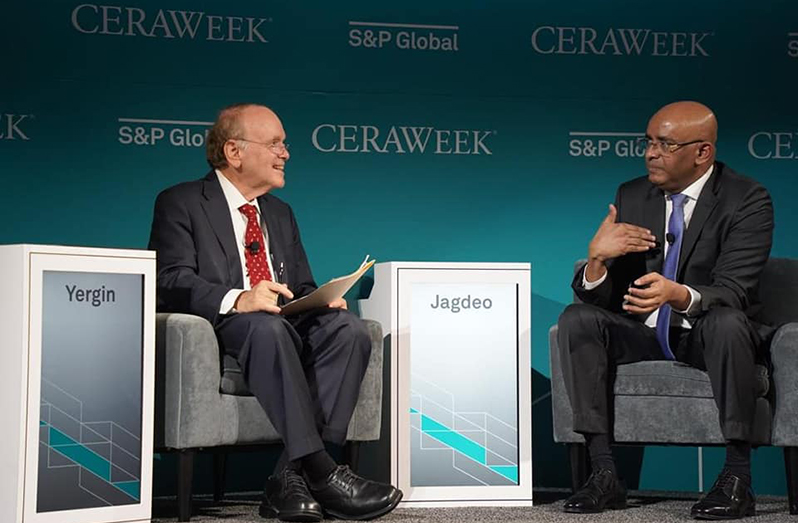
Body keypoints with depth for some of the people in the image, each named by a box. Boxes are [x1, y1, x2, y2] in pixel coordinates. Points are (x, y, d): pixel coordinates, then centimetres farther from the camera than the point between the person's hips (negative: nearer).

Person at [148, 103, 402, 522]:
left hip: (288, 324, 6)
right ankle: (320, 473, -40)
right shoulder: (180, 204, 5)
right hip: (222, 329, -5)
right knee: (268, 327, -39)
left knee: (349, 329, -26)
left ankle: (291, 476, -31)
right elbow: (171, 281, -10)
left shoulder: (280, 213, 26)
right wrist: (237, 300, -28)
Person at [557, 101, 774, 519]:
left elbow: (732, 293, -23)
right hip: (644, 335, 4)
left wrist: (678, 294, -44)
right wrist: (597, 260, -25)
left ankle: (737, 477, -27)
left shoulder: (747, 201, -12)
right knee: (577, 319, -19)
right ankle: (604, 473, -23)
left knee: (727, 320, -36)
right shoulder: (632, 196, 1)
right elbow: (600, 296, -1)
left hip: (707, 336, -4)